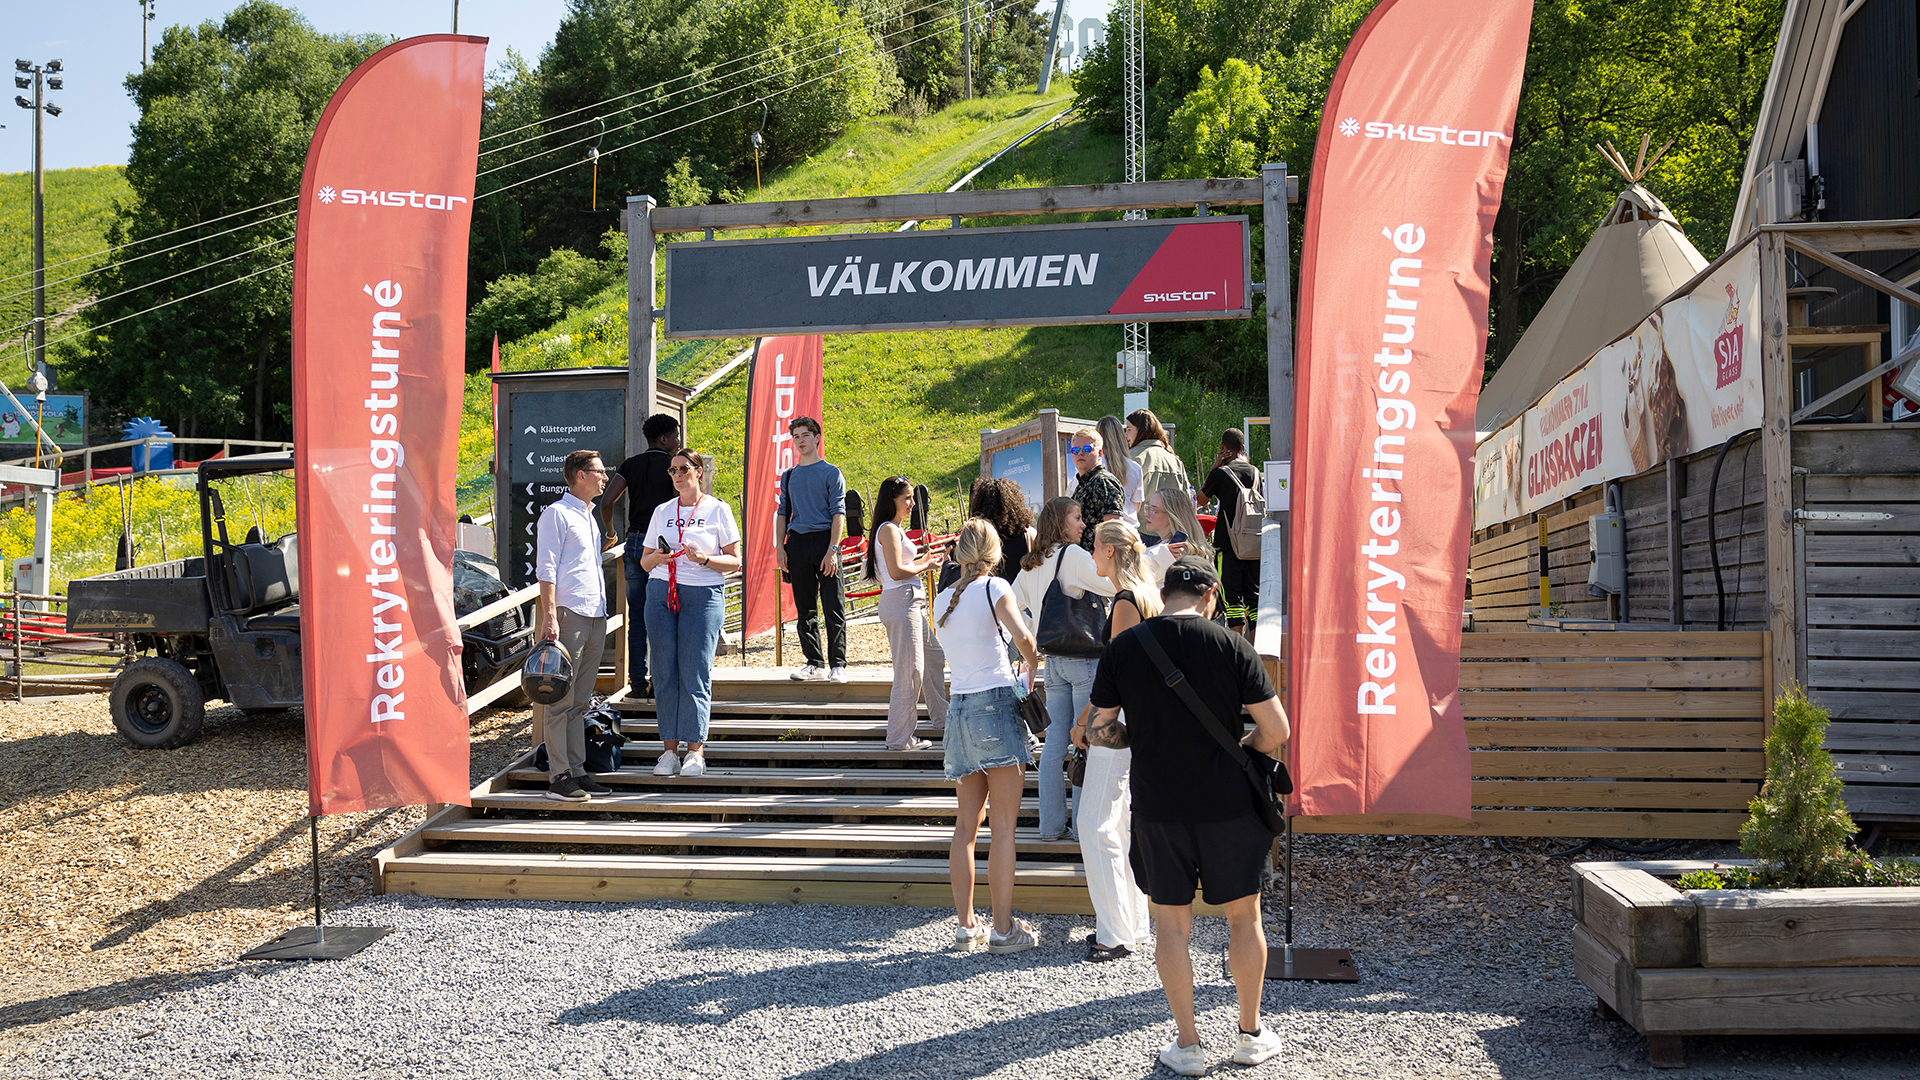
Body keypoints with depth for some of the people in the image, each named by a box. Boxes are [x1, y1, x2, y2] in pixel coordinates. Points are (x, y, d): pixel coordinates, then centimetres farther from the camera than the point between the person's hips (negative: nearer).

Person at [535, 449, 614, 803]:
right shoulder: (556, 513, -4)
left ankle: (577, 771, 15)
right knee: (561, 700, -7)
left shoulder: (589, 516, 22)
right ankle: (559, 777, -7)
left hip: (596, 616, 9)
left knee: (580, 702, 11)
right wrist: (549, 617, -19)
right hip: (569, 614, -9)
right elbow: (546, 569, -11)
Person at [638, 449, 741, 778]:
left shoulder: (717, 510, 4)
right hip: (661, 593, 4)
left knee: (695, 673, -6)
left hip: (703, 594, -4)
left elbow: (735, 561, 2)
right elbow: (644, 561, 19)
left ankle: (695, 750, 0)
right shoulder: (662, 512, 15)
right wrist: (656, 558, -4)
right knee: (664, 673, 1)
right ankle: (669, 750, 7)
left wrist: (704, 558, -15)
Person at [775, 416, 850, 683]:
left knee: (834, 608, -6)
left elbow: (838, 513, -4)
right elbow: (783, 513, 19)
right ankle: (814, 663, 14)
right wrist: (780, 547, 6)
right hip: (797, 543, 5)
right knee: (805, 610, 7)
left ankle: (837, 664, -1)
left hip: (824, 540, -5)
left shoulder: (831, 473, 2)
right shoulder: (789, 476, 17)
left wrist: (832, 550, -14)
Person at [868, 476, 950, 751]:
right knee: (910, 671, -8)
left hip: (912, 603, 11)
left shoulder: (895, 529, 19)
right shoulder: (889, 529, -12)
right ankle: (899, 738, -3)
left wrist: (924, 559, 15)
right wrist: (925, 567, -7)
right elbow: (896, 572, -19)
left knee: (934, 656, 23)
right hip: (900, 602, -11)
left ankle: (940, 715, 40)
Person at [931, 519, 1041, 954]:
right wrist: (1030, 668, -1)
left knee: (967, 824, 11)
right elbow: (1022, 637, -20)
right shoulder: (994, 587, -5)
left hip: (958, 707, 6)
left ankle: (965, 925, 14)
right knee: (1004, 825, -2)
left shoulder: (942, 600, 13)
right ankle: (1004, 929, 1)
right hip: (996, 703, -6)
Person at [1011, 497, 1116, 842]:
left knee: (1055, 740, 10)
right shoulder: (1072, 554, -10)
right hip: (1083, 658, -7)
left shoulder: (1031, 565, 11)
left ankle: (1051, 823, 13)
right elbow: (1112, 584, -16)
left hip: (1053, 659, 7)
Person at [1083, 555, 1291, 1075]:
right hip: (1226, 804, -1)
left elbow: (1099, 732, 0)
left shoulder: (1121, 649, -4)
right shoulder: (1230, 645, -9)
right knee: (1243, 916, 16)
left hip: (1156, 807, 1)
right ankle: (1252, 1036, 27)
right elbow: (1275, 730, -8)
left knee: (1171, 923, 12)